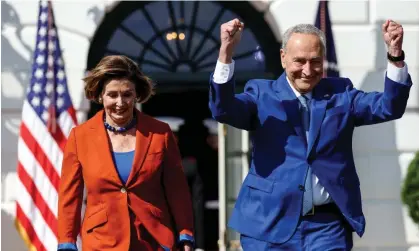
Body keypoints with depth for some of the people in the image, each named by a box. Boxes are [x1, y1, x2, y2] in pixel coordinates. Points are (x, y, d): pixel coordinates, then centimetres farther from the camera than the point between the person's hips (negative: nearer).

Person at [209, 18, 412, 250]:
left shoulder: (341, 94, 10)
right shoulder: (262, 94, 5)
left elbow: (389, 107, -1)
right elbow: (223, 109, -12)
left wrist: (395, 55, -17)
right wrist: (226, 53, -27)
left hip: (327, 226, 1)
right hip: (270, 223, -1)